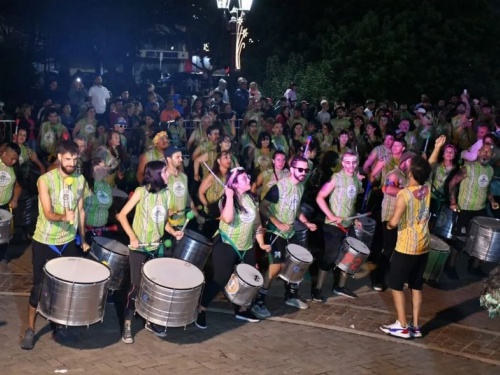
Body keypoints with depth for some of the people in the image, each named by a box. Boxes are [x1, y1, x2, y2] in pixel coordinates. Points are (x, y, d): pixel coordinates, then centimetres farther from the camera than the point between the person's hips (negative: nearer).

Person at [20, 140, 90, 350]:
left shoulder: (80, 180, 1)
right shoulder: (45, 180, -14)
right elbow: (48, 213, -22)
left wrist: (83, 238, 12)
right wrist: (63, 217, -42)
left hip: (69, 242, 4)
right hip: (44, 242, -4)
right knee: (39, 286, 1)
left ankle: (58, 326, 24)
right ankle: (30, 329, 13)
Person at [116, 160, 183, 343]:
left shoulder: (166, 193, 4)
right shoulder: (141, 191, -12)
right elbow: (122, 215, -11)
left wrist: (173, 231, -7)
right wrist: (132, 236, -22)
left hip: (156, 247, 5)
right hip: (139, 248, -5)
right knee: (136, 286, -3)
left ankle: (151, 321, 26)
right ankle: (127, 325, 9)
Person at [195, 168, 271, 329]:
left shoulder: (251, 198, 4)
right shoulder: (228, 199, -15)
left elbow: (257, 223, 11)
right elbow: (227, 219, -34)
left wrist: (261, 243, 7)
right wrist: (229, 196, -32)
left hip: (246, 247, 7)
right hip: (226, 245, -7)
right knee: (220, 279, -8)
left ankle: (242, 310, 31)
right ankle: (200, 310, 6)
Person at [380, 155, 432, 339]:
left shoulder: (404, 194, -20)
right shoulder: (428, 190, 0)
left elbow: (394, 221, -20)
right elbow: (428, 171, 22)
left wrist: (388, 224, -1)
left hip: (406, 247, -7)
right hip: (423, 246, 7)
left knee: (396, 285, 5)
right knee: (416, 286, 14)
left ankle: (402, 326, 3)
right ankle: (415, 326, 17)